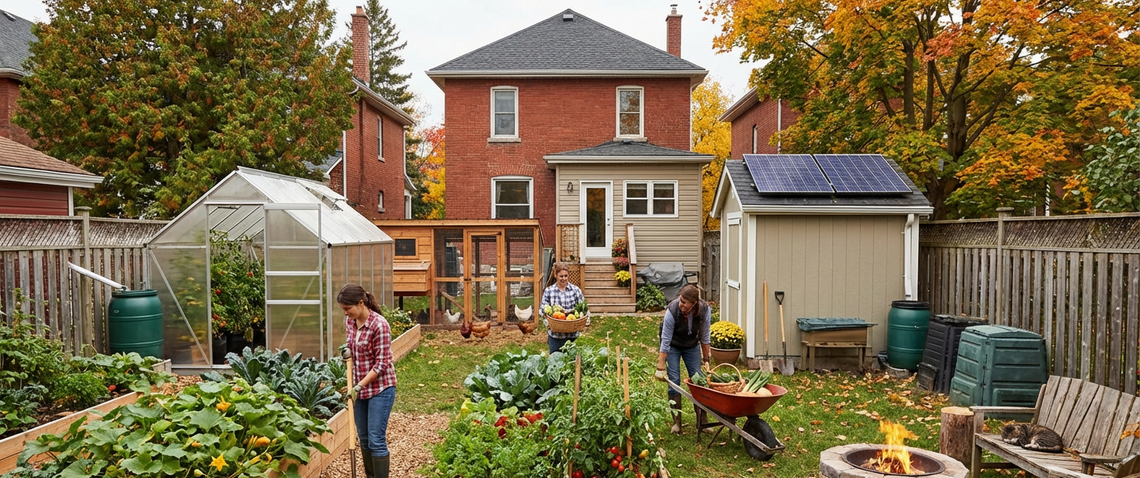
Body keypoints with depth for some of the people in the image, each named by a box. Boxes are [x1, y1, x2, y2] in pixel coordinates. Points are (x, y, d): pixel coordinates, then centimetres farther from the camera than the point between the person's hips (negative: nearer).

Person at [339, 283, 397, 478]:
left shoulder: (379, 325, -22)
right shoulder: (349, 321, 0)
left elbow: (381, 363, -19)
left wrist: (359, 386, -20)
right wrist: (347, 349, 0)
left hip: (380, 388, -7)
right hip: (360, 387, 7)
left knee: (376, 439, -6)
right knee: (363, 438, 15)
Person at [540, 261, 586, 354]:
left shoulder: (576, 290, 1)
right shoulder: (548, 291, 0)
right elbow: (542, 309, 0)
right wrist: (547, 322, -17)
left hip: (572, 334, 0)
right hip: (555, 334, 0)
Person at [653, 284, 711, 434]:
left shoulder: (704, 310, -25)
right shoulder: (672, 310, -34)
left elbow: (704, 336, -9)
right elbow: (665, 341, -28)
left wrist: (706, 358, -3)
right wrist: (661, 367, -26)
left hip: (692, 346, 3)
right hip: (673, 346, -3)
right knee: (674, 381, -8)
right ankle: (676, 423, 0)